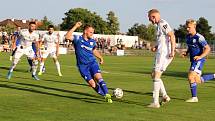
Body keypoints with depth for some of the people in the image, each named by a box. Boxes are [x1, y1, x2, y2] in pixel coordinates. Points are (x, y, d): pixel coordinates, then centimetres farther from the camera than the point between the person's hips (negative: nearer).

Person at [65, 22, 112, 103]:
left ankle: (107, 95, -20)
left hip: (92, 62, 3)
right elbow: (67, 36, -26)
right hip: (82, 66, -3)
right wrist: (75, 27, -29)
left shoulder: (92, 42, 7)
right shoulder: (78, 39, -7)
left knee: (98, 77, -22)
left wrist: (100, 57, 16)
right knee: (92, 83, -8)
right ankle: (104, 95, 9)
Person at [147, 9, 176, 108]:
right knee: (154, 75, 14)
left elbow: (172, 36, -19)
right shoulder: (159, 25, 20)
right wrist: (156, 48, 11)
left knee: (156, 76, -8)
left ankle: (155, 102, -7)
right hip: (161, 53, 10)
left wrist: (172, 51, -23)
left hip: (164, 54, -10)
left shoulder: (162, 23, -10)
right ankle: (165, 96, 15)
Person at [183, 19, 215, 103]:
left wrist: (200, 56, -28)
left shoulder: (199, 37, -16)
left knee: (191, 77, -17)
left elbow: (208, 48, -16)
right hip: (193, 61, 9)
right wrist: (186, 53, 8)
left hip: (199, 60, -9)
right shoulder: (188, 37, 9)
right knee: (198, 81, 11)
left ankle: (194, 98, -8)